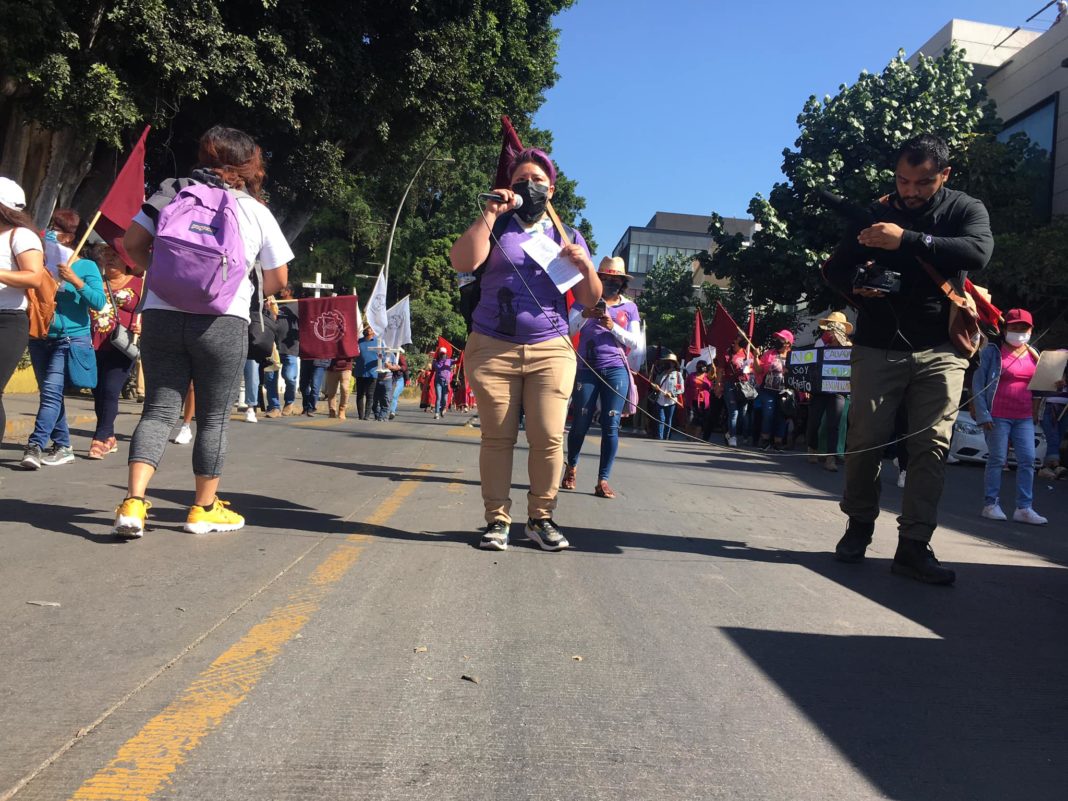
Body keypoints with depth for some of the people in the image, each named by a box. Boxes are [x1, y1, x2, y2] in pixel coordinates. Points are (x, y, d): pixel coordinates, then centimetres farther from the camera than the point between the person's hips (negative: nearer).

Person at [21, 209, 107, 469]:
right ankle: (63, 447, 18)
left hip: (73, 339, -5)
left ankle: (35, 445, -17)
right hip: (41, 339, 6)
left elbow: (99, 302, -10)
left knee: (51, 390, -16)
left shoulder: (86, 267, -1)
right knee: (50, 393, 9)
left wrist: (75, 280, -20)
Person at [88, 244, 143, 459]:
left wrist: (143, 327, -16)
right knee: (98, 392, 8)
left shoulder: (138, 284, 5)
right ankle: (109, 438, 20)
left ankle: (101, 438, -6)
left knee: (110, 390, -12)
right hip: (94, 347, 4)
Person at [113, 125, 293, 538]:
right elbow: (278, 279, 8)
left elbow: (133, 244, 5)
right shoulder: (255, 210, 4)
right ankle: (204, 509, 18)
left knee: (159, 409, 8)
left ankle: (132, 504, -4)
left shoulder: (171, 192, 9)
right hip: (222, 322, -2)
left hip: (162, 314, 2)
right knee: (213, 418, 8)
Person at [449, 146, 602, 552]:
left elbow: (590, 300, 13)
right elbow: (462, 263, -9)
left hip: (551, 351, 1)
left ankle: (541, 518, 8)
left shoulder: (567, 235, 17)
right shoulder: (496, 227, 11)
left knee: (548, 438, -6)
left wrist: (585, 266, -6)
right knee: (498, 437, -1)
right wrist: (490, 214, -7)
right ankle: (497, 519, 7)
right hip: (492, 348, -1)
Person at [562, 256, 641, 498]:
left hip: (616, 370, 1)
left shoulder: (630, 307, 11)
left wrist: (613, 326, -12)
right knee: (580, 423, 2)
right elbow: (568, 330, -2)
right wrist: (584, 315, -21)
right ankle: (571, 467, 27)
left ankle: (603, 480, -1)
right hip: (587, 369, -1)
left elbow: (635, 342, 3)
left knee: (611, 426, -4)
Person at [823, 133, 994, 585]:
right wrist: (855, 287, -11)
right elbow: (834, 267, 12)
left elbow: (978, 252, -18)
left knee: (932, 446, -5)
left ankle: (914, 545, 0)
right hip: (878, 347, 0)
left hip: (940, 351, 0)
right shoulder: (876, 213, 7)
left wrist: (908, 240, -29)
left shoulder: (966, 210, 4)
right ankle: (859, 526, 17)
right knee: (865, 440, -2)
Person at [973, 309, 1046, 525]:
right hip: (998, 416, -4)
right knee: (997, 460, 0)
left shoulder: (1033, 355, 13)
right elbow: (977, 383, -4)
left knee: (1028, 460, 0)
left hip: (1025, 417, 4)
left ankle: (1024, 508, 5)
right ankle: (991, 505, 9)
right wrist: (983, 414, -11)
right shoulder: (993, 351, -1)